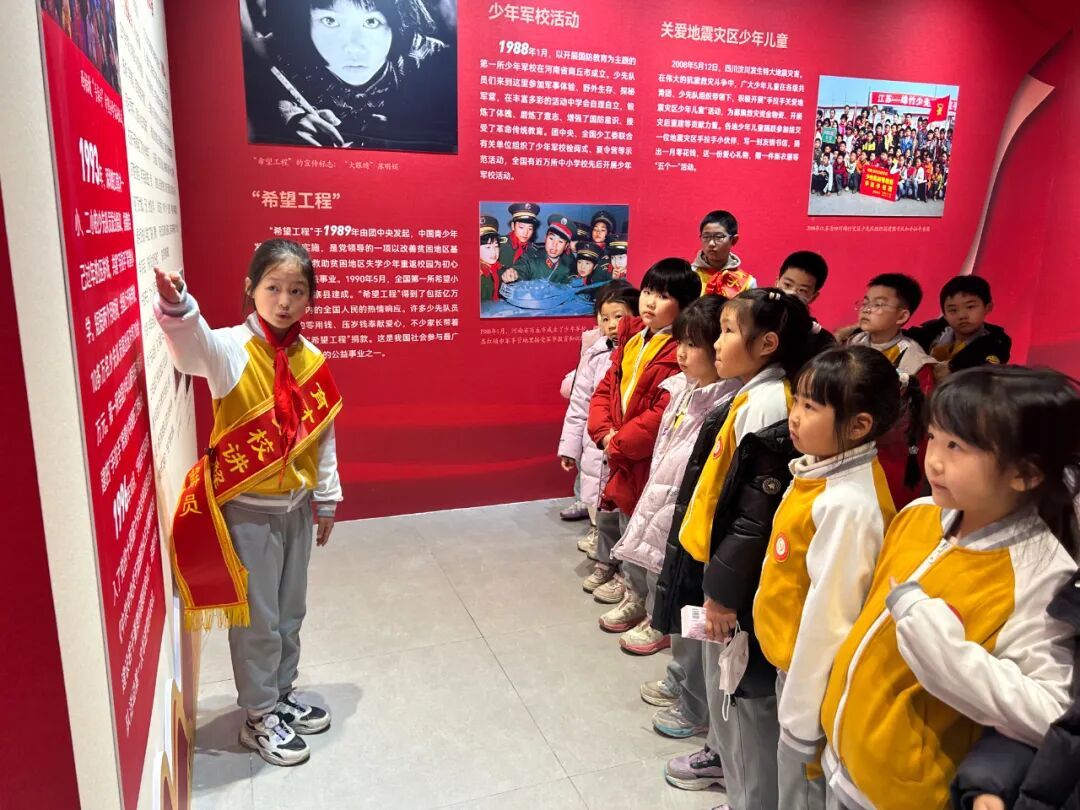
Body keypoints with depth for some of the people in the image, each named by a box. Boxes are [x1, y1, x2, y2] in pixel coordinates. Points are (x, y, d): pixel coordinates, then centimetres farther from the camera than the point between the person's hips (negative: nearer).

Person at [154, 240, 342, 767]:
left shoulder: (311, 358, 0)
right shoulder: (231, 348, -15)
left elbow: (323, 434, 7)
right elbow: (192, 347, -39)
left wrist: (326, 499, 11)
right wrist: (176, 309, -60)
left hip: (296, 505, 5)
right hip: (247, 507, -5)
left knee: (291, 612, 20)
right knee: (257, 618, 9)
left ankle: (283, 694, 41)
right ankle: (259, 717, 29)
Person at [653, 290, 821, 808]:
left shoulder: (768, 406, -22)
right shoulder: (749, 397, 7)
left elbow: (760, 512, -23)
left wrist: (725, 588, -18)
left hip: (738, 578, -9)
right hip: (719, 560, 9)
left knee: (743, 687, 6)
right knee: (719, 675, 25)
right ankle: (724, 754, 47)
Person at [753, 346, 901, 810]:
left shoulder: (847, 504, -29)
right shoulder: (819, 473, -1)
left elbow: (830, 614, -25)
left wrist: (802, 712, -17)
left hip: (812, 674, -8)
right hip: (791, 661, 8)